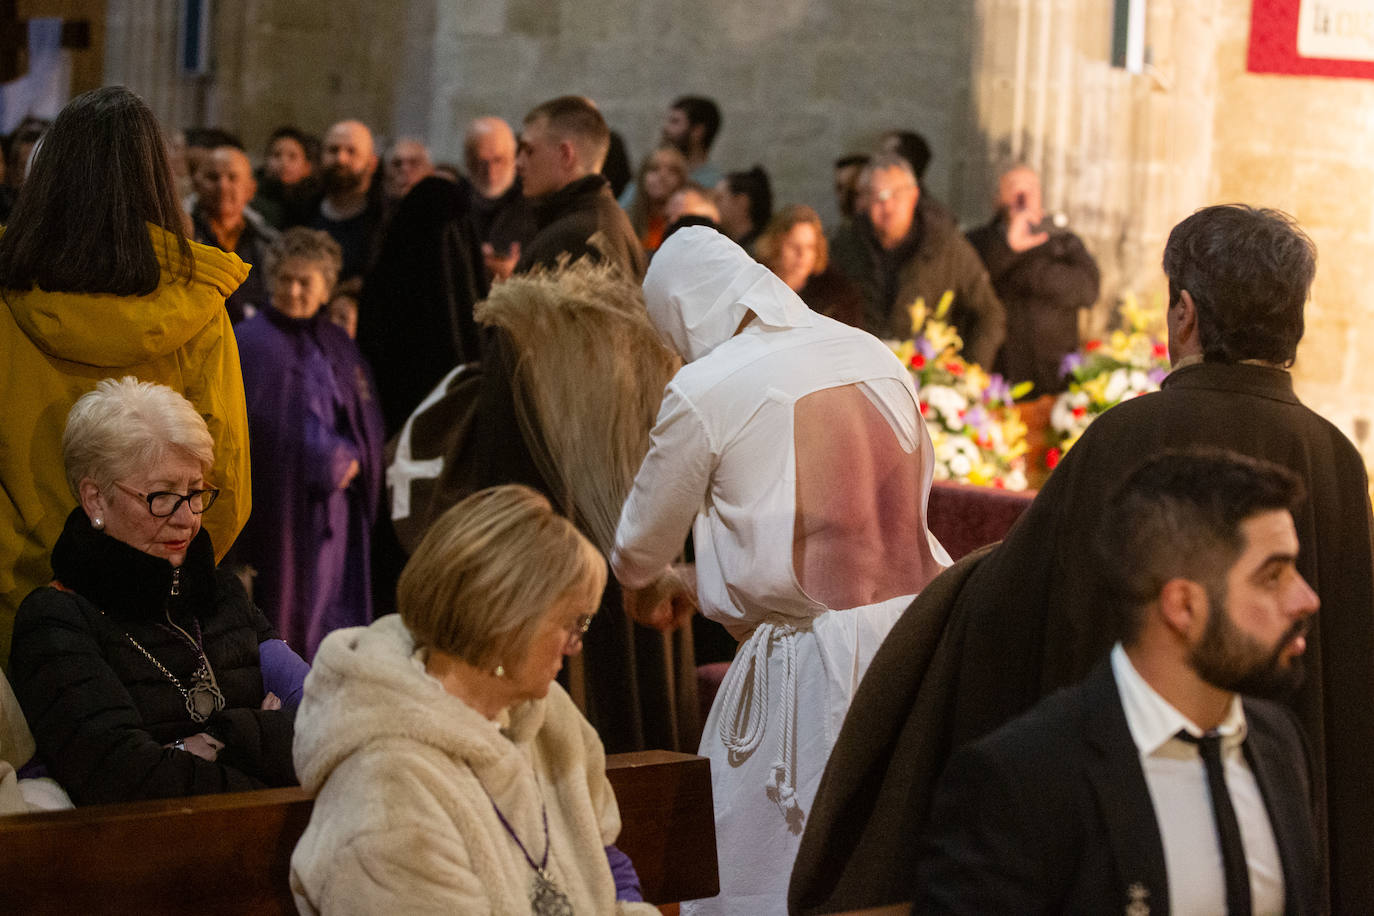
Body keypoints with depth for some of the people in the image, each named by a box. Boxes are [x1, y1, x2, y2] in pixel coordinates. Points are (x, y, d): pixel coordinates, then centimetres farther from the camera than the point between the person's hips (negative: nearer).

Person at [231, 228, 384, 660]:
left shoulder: (337, 344, 13)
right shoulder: (252, 343, -7)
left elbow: (366, 413, 15)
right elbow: (265, 424, -13)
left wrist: (350, 459, -4)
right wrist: (332, 462, -10)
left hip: (337, 499, 6)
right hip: (281, 503, -6)